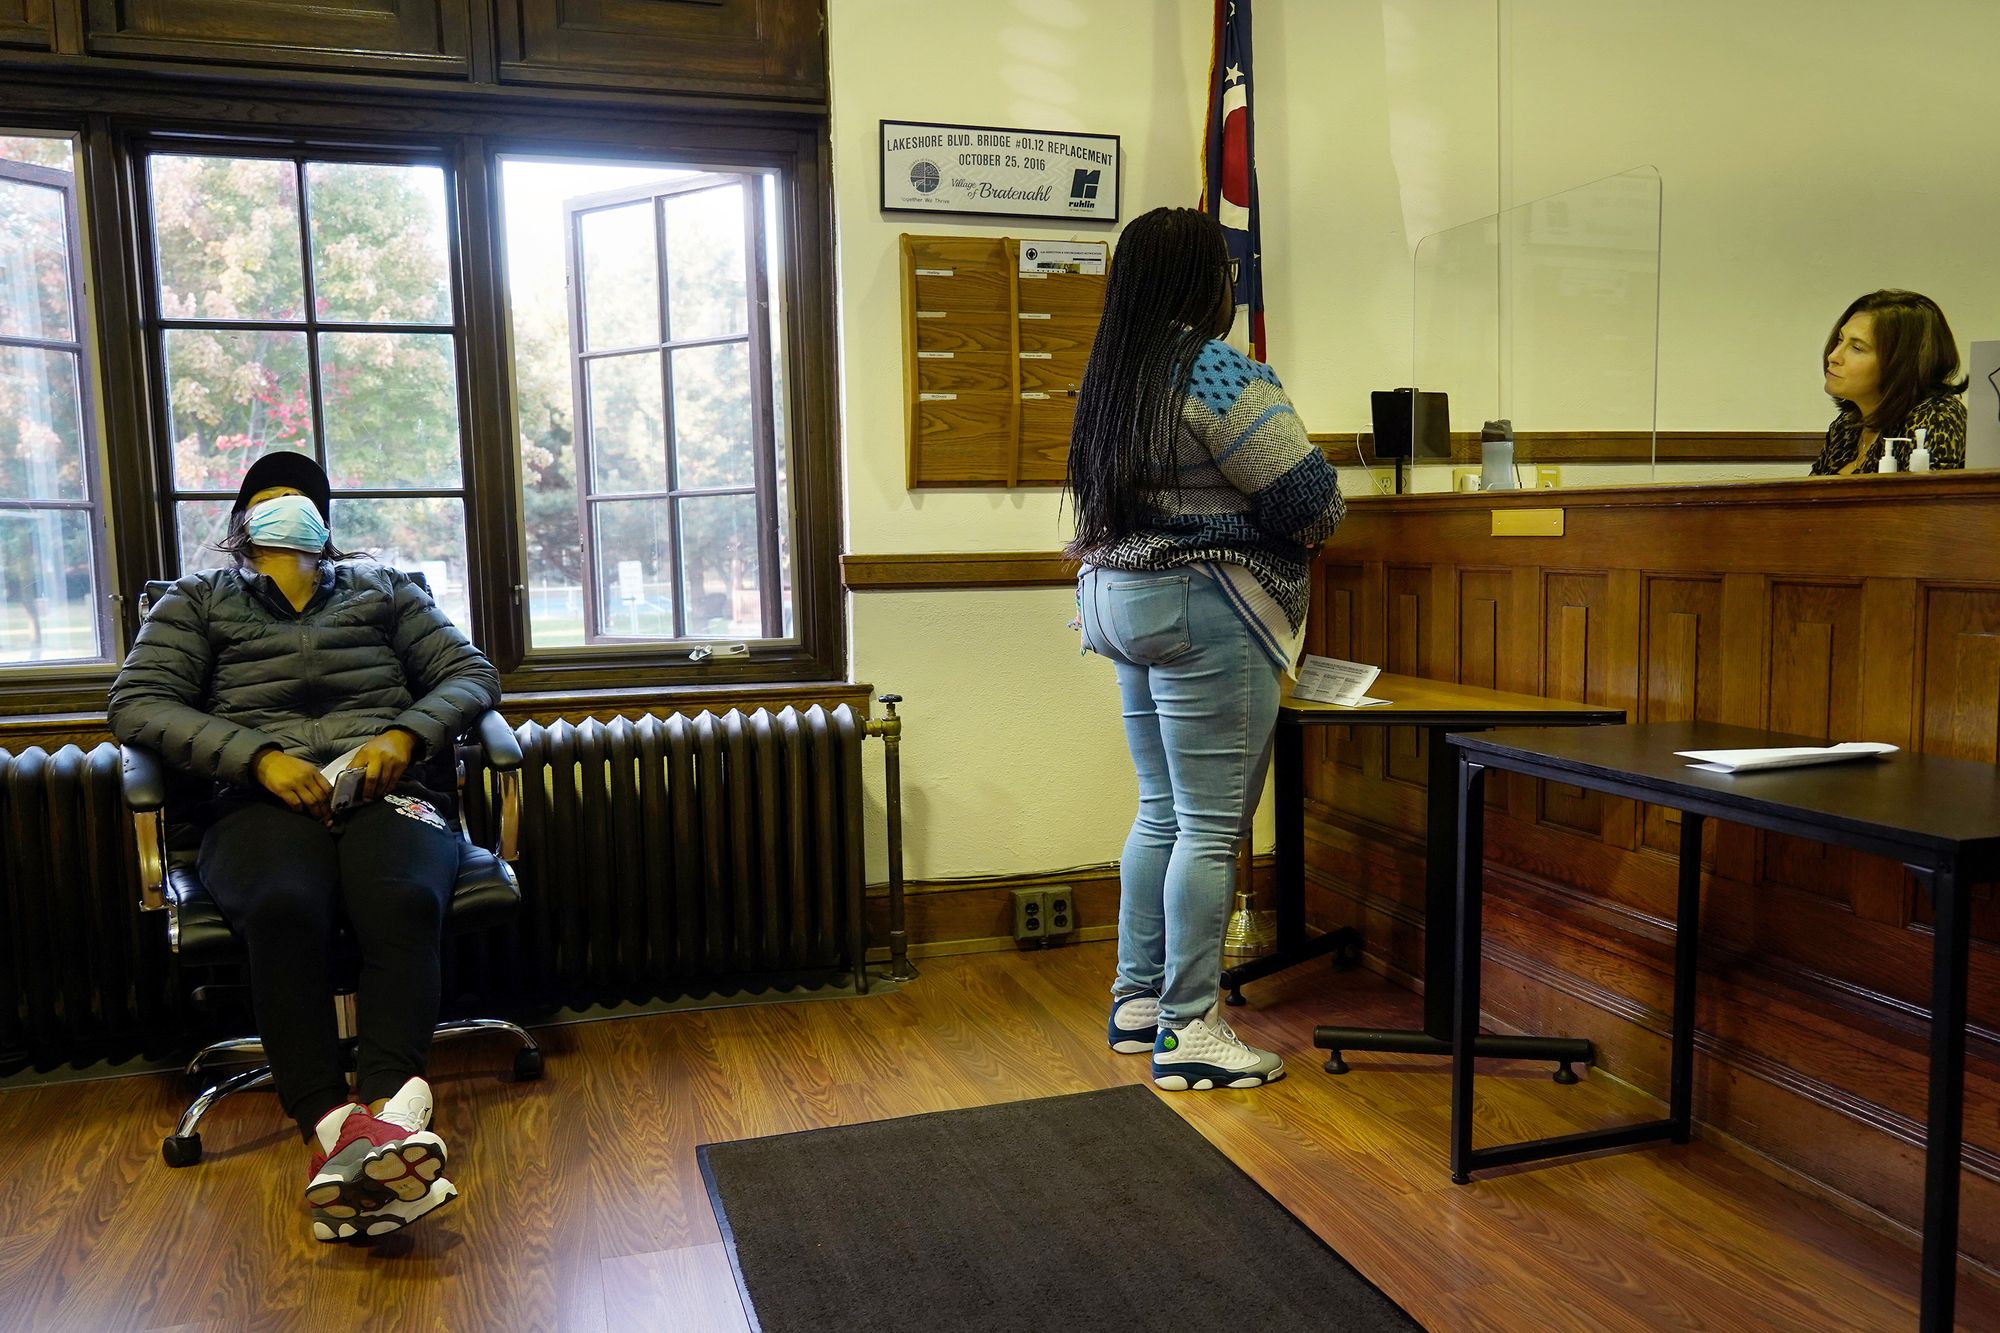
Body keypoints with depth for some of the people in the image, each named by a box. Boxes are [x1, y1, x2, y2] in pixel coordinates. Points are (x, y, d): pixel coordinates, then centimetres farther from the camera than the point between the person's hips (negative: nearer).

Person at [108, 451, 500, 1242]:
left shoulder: (382, 590, 29)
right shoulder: (199, 603, 26)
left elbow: (472, 674, 18)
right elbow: (136, 703, 9)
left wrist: (406, 735, -5)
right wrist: (259, 757, -9)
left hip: (388, 791, 1)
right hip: (262, 802, 0)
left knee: (405, 901, -36)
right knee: (285, 908, -37)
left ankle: (384, 1112, -53)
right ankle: (334, 1127, -48)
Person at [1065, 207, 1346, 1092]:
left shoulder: (1110, 374, 12)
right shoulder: (1217, 372, -14)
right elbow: (1309, 495, -14)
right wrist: (1313, 529, 5)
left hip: (1123, 603, 9)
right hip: (1203, 613, -9)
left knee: (1161, 813, 16)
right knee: (1211, 828, -2)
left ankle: (1136, 1000, 23)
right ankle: (1189, 1034, 5)